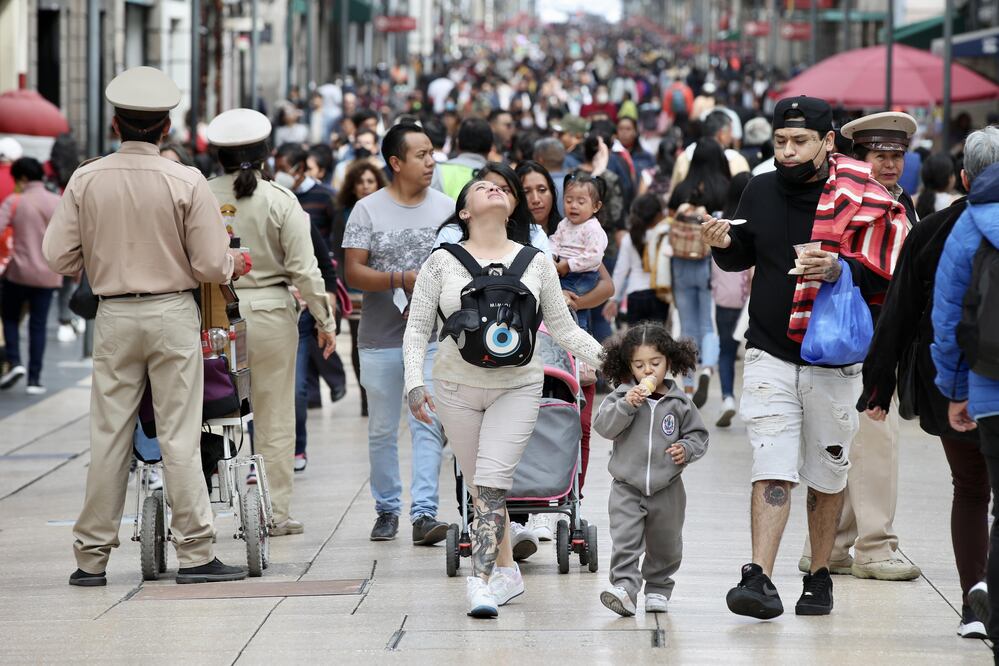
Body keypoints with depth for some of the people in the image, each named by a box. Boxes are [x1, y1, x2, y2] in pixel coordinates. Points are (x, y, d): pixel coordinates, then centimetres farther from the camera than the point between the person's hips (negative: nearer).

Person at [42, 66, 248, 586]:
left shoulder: (87, 180, -3)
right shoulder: (186, 182, -9)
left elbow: (59, 256, -2)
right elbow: (212, 265, -9)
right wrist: (236, 263, 14)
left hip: (113, 317, 2)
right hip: (172, 313, -2)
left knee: (108, 435, 7)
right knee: (178, 436, 0)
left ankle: (92, 557, 11)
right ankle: (194, 553, 0)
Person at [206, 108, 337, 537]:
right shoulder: (280, 201, -6)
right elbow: (304, 269, -6)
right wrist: (324, 319, 4)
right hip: (270, 310, -1)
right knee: (274, 417, 7)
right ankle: (275, 513, 10)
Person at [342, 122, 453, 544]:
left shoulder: (446, 208, 7)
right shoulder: (368, 210, 0)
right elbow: (354, 273, -6)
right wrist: (403, 279, -17)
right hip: (381, 338, 0)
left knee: (428, 426, -8)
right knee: (382, 430, 8)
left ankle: (424, 513, -11)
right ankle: (387, 509, 21)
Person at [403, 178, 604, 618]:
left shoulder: (536, 262, 6)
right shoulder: (442, 263, 3)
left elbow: (563, 326, 10)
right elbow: (417, 327, 3)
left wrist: (604, 358, -1)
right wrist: (415, 382, -9)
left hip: (517, 386, -1)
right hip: (457, 386, 1)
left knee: (493, 481, -16)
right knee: (479, 486, 6)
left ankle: (482, 582, -19)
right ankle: (507, 572, 22)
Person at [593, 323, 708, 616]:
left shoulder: (679, 402, 1)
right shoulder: (622, 396, -1)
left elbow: (698, 434, 7)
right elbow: (603, 425, -12)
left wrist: (686, 449, -13)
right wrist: (627, 405, -23)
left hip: (666, 488, 2)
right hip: (627, 485, -2)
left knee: (665, 546, 13)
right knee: (624, 542, -15)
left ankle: (658, 589, 30)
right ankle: (625, 588, -21)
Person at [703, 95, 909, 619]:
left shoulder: (861, 198, -7)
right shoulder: (762, 191, 5)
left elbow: (888, 276, -8)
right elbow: (744, 257, 19)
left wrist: (840, 269, -24)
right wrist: (724, 245, -2)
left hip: (834, 360, -1)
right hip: (770, 355, 2)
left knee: (827, 477, 11)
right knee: (772, 471, -9)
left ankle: (819, 577, 25)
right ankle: (759, 581, -17)